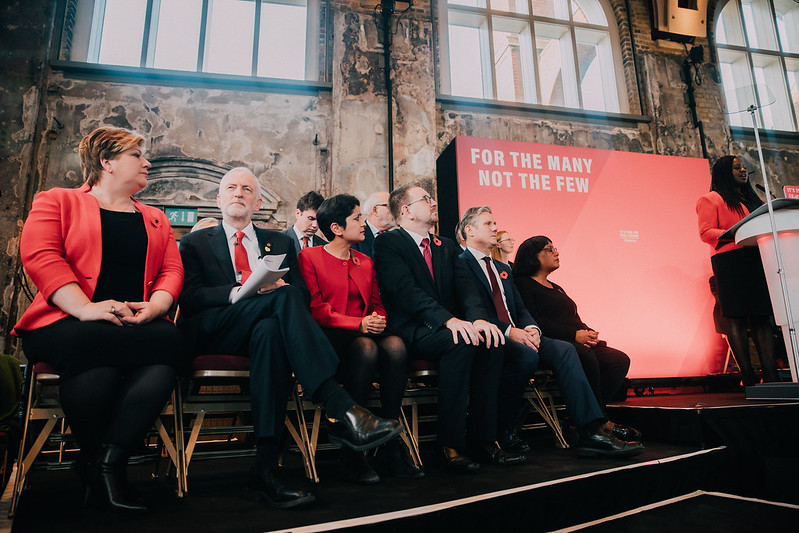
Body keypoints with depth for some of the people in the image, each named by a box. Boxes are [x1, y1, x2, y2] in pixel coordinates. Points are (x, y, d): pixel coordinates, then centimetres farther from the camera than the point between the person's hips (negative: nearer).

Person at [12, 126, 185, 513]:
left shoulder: (155, 219, 25)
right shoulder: (57, 201, 14)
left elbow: (171, 270, 12)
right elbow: (40, 256, -4)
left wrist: (153, 308, -11)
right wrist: (85, 308, -20)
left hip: (139, 326, 4)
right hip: (66, 325, -3)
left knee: (163, 359, -32)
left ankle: (107, 462, -22)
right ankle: (94, 456, -12)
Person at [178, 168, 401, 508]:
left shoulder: (279, 243, 24)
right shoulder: (196, 243, 19)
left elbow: (303, 295, 12)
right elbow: (189, 298, 2)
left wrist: (279, 286, -12)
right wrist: (239, 291, -15)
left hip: (268, 322, 2)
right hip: (215, 332, -2)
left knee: (270, 331, -38)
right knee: (284, 297, -32)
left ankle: (265, 471, -39)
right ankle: (341, 412, -42)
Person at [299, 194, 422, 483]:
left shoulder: (365, 262, 22)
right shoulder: (309, 256, 5)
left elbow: (377, 303, 17)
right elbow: (315, 309, -5)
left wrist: (378, 319, -9)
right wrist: (359, 324, -18)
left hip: (366, 333, 5)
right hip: (329, 337, -4)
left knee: (395, 344, -30)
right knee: (365, 348, -36)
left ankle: (391, 446, -25)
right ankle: (351, 451, -26)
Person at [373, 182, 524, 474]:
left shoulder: (447, 246, 20)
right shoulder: (387, 243, -1)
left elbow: (463, 287, 6)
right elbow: (406, 290, -17)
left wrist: (479, 319, -16)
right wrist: (449, 320, -31)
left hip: (447, 328, 6)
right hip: (412, 332, -6)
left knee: (490, 340, -23)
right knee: (460, 343, -32)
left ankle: (484, 439, -15)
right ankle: (450, 445, -24)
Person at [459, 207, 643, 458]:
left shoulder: (503, 269, 27)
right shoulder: (460, 264, -1)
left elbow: (520, 308, 19)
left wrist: (531, 328, -4)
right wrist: (509, 331, -22)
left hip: (517, 335, 8)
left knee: (564, 349, -16)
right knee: (527, 356, -34)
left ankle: (592, 430, -24)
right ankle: (500, 430, -15)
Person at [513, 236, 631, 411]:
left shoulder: (556, 288, 29)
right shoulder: (523, 284, 0)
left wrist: (589, 334, 0)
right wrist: (575, 335, -17)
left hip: (580, 344, 9)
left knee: (620, 360, -11)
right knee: (587, 356, -35)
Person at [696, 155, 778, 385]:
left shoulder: (754, 199, 27)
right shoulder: (710, 199, 5)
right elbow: (706, 233, -6)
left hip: (757, 261, 7)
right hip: (729, 262, -6)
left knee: (762, 317, 1)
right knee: (736, 318, -8)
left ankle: (771, 376, 0)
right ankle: (748, 379, -6)